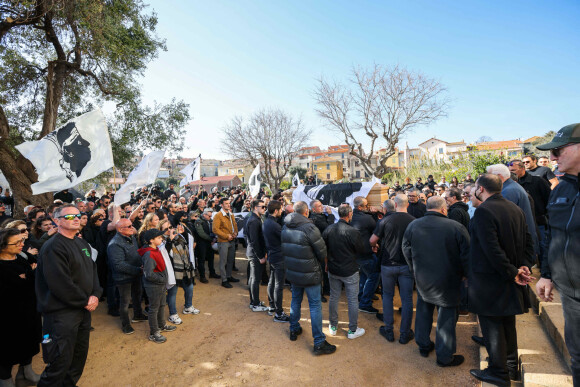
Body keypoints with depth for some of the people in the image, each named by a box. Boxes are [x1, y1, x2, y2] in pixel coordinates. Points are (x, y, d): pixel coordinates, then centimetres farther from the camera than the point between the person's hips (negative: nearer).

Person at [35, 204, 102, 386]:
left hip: (84, 309, 8)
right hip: (62, 313, -8)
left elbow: (92, 270, 12)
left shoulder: (83, 244, 11)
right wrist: (85, 301, -13)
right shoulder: (53, 247, -16)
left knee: (80, 354, 19)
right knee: (61, 361, 0)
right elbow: (60, 283, -22)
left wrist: (95, 295, -3)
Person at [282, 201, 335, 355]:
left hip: (292, 272, 7)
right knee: (315, 305, 4)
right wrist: (319, 262, 5)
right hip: (309, 274, -6)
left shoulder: (285, 227, -2)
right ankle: (319, 342, 12)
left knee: (295, 300, 23)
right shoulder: (309, 227, -22)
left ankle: (294, 330, 39)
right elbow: (322, 251, -15)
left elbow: (284, 249, 8)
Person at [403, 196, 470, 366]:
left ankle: (423, 346, 38)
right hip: (448, 282, -3)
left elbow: (406, 252, 4)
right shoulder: (456, 227, -18)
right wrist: (466, 275, 5)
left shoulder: (412, 226, -6)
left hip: (422, 280, 4)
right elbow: (466, 256, -12)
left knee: (423, 312, 22)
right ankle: (444, 357, 26)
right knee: (446, 318, 11)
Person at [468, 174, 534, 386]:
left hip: (489, 280, -9)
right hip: (507, 280, 9)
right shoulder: (515, 209, 6)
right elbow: (528, 241, 8)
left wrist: (512, 273, -17)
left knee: (492, 325, 6)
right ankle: (511, 366, 37)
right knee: (507, 322, 22)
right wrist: (524, 266, 0)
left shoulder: (484, 211, -22)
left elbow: (492, 248, -26)